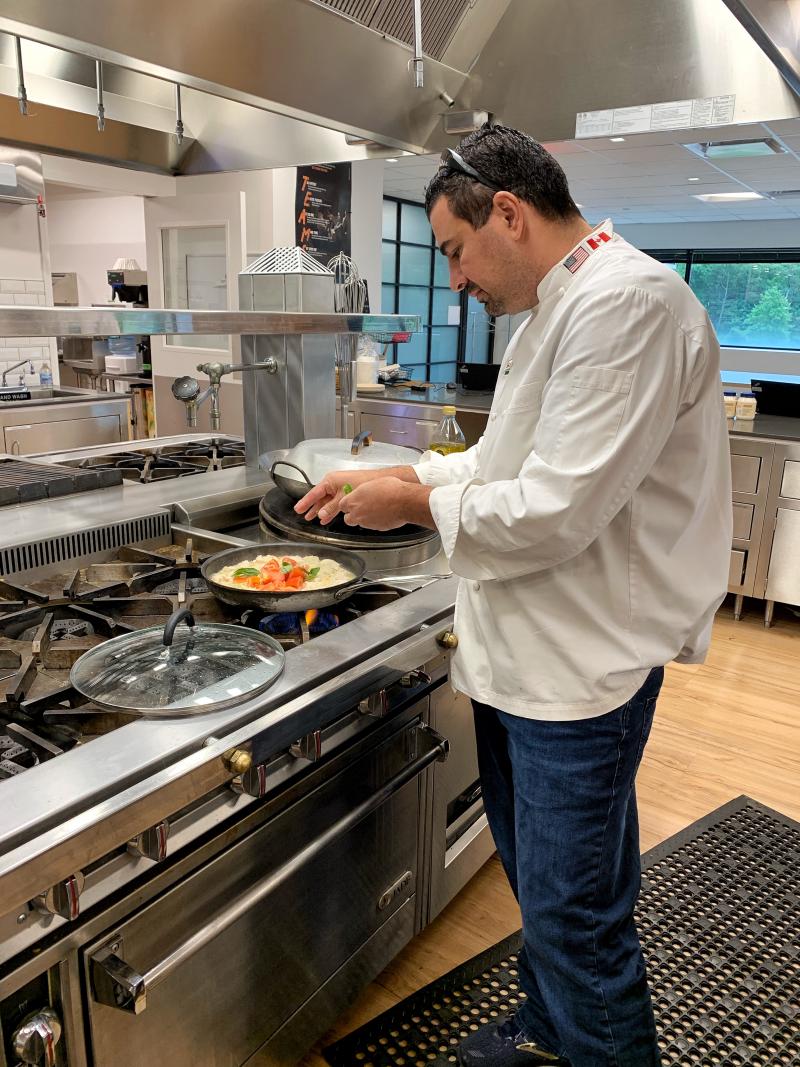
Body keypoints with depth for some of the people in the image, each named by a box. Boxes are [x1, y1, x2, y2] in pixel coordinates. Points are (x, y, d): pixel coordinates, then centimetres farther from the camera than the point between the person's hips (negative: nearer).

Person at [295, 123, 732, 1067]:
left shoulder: (625, 304, -20)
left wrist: (417, 505, -13)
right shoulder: (557, 310, 14)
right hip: (522, 647, 10)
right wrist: (393, 477, 8)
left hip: (581, 666, -10)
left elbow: (559, 509, -27)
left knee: (574, 916, 6)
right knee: (537, 875, 25)